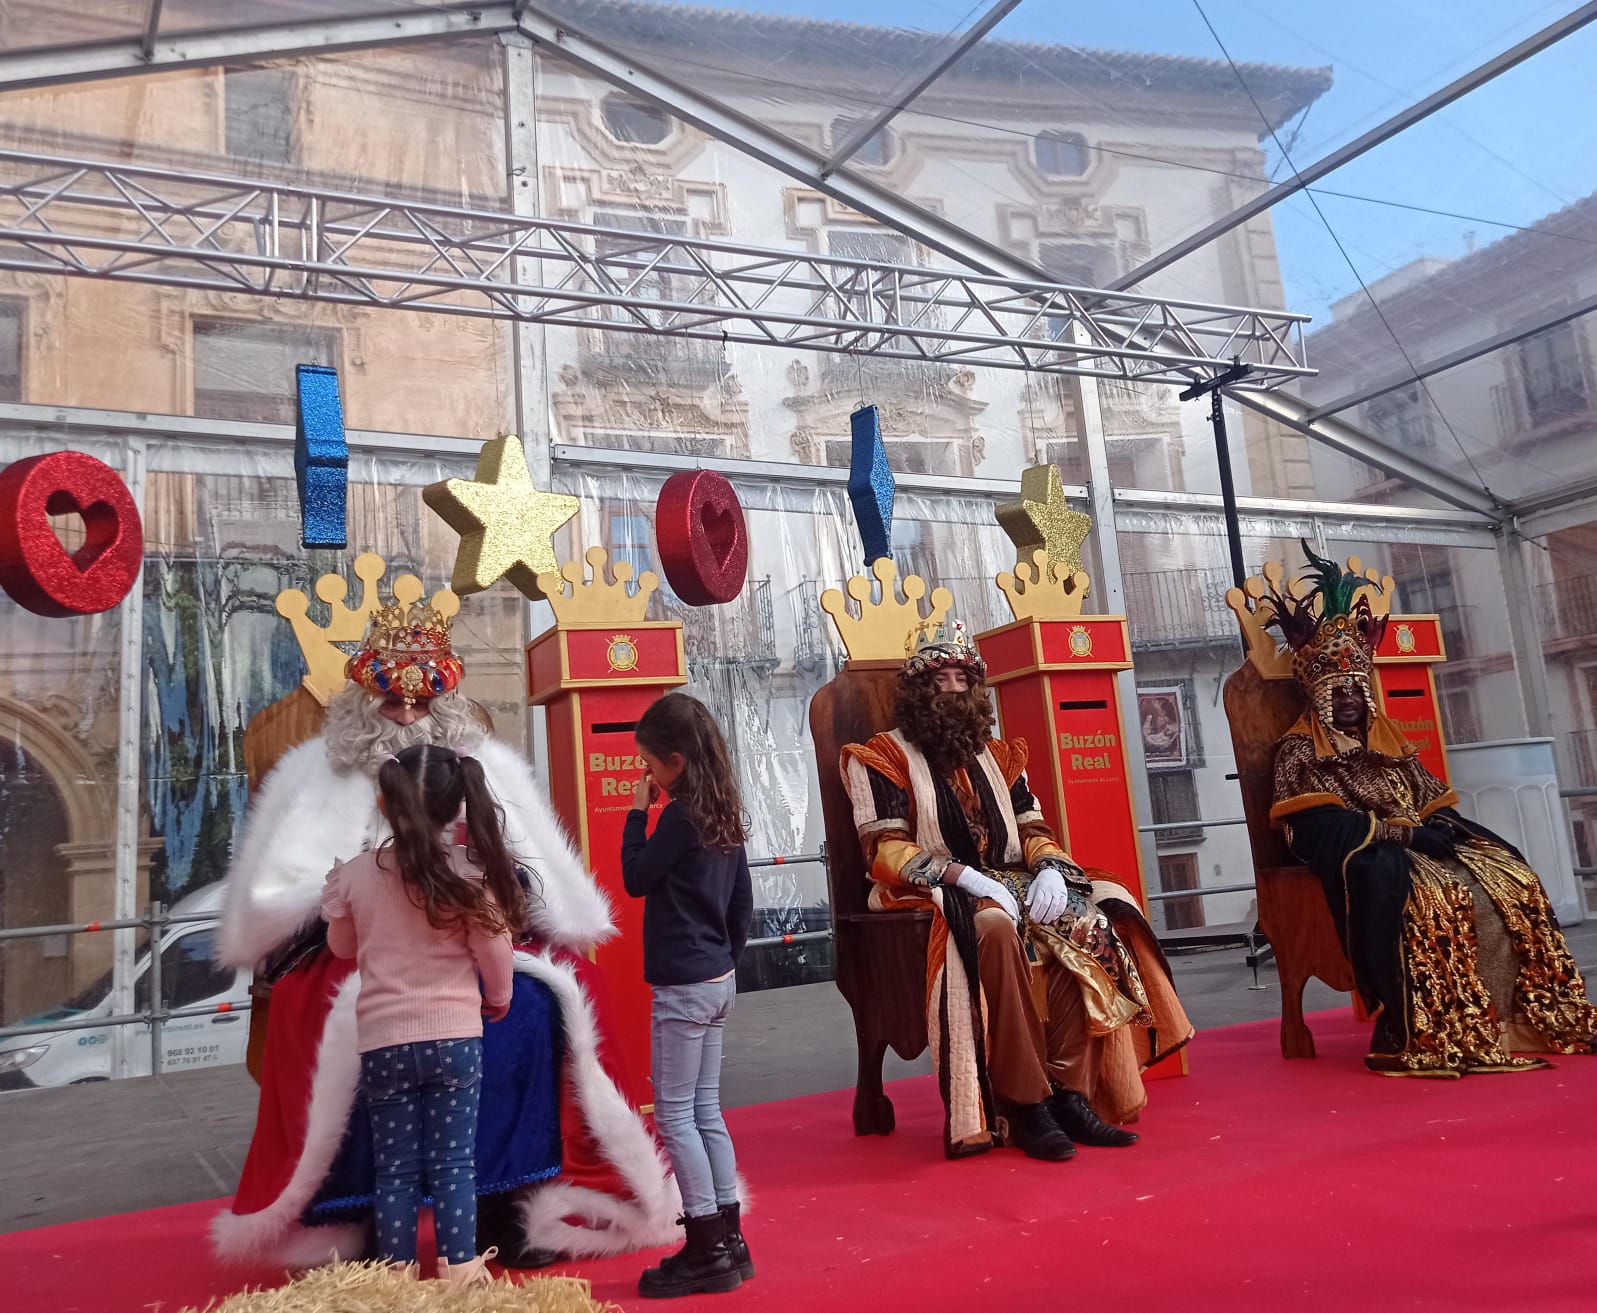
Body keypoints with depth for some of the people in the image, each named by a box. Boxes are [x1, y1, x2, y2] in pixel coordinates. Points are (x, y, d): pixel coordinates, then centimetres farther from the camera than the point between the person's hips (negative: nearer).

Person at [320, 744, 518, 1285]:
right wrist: (498, 1000, 16)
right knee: (452, 1164, 8)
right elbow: (496, 955, -4)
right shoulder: (469, 871, -10)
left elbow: (342, 947, 13)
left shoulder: (354, 873, -5)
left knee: (395, 1169, 12)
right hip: (454, 1036, -1)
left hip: (382, 1040, 1)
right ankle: (459, 1274, 11)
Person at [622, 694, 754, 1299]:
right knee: (706, 1112, 14)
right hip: (718, 981, 9)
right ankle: (728, 1241, 21)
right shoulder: (724, 815, 8)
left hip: (683, 986, -9)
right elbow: (743, 900, 13)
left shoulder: (679, 817, -18)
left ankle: (708, 1252, 6)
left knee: (674, 1116, 1)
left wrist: (638, 812, -5)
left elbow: (635, 879, -9)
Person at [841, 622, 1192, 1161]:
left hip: (1008, 886, 5)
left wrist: (1050, 868, -10)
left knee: (1088, 924, -23)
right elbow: (885, 850, -10)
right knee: (994, 927, -37)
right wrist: (964, 877, -23)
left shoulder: (997, 756, 19)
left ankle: (1071, 1095, -24)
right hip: (930, 896, -5)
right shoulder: (884, 757, 1)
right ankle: (1025, 1106, -32)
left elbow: (1033, 829, 15)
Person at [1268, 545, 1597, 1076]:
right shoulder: (1299, 750, 0)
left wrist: (1436, 828, -7)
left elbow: (1434, 799, 18)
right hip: (1356, 855, -7)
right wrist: (1398, 832, -17)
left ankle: (1520, 1021, -11)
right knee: (1429, 897, -36)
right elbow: (1319, 826, -12)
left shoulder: (1390, 742, 22)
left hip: (1420, 846, 7)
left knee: (1510, 880, -14)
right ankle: (1425, 1038, -33)